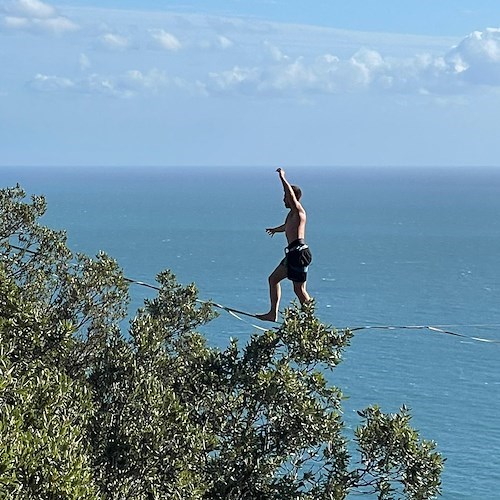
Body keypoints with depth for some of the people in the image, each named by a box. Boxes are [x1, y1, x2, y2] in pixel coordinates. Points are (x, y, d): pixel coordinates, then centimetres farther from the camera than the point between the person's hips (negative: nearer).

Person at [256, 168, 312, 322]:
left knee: (299, 289, -8)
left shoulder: (298, 210, -5)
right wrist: (276, 229, 66)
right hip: (292, 254, 10)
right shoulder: (291, 214, 23)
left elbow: (291, 193, -23)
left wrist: (282, 177, -17)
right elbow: (287, 226, 46)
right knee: (273, 279, 12)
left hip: (299, 252, -10)